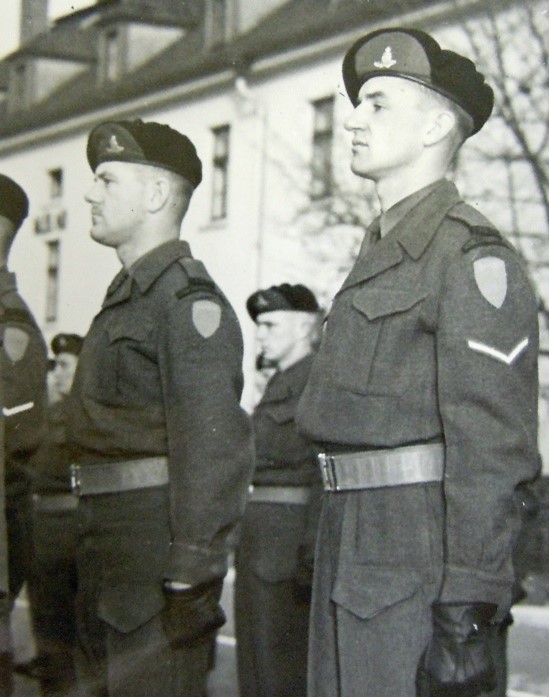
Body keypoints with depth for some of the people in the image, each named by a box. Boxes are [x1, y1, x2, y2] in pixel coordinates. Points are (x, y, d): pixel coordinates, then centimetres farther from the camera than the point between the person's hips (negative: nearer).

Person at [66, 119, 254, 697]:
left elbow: (213, 447, -22)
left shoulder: (186, 299, -13)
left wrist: (190, 578, -25)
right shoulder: (126, 297, 18)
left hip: (158, 554, -10)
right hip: (110, 562, 10)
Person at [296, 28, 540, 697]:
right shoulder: (381, 252, 19)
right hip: (352, 554, 9)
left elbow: (490, 447, -18)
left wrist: (466, 614, -23)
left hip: (416, 566, -9)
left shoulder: (471, 255, -11)